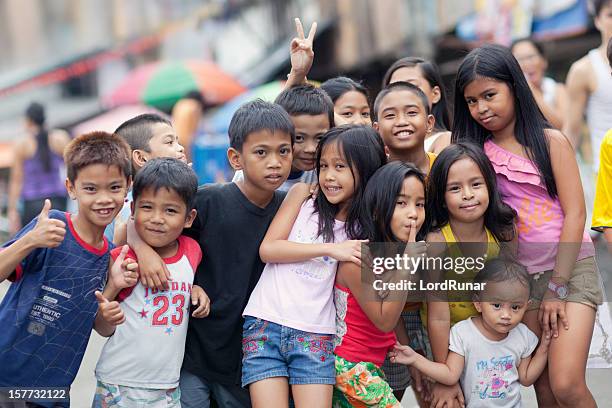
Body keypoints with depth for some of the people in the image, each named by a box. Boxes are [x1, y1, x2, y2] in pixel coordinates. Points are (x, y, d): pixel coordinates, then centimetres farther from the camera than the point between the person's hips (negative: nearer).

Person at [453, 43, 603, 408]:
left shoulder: (551, 141, -5)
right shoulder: (476, 152, 4)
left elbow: (575, 213, -8)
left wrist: (557, 287, -12)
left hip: (570, 267, -3)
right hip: (519, 276, 4)